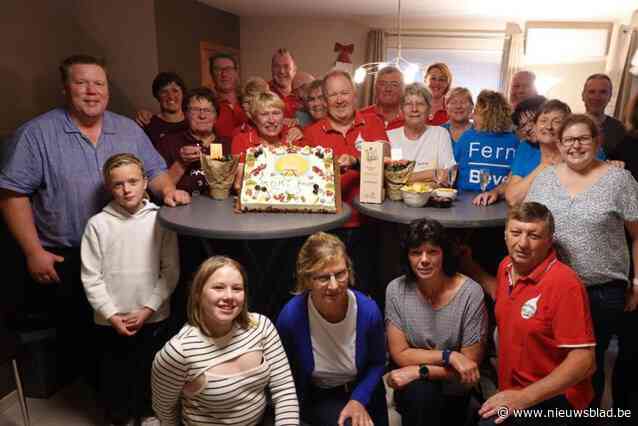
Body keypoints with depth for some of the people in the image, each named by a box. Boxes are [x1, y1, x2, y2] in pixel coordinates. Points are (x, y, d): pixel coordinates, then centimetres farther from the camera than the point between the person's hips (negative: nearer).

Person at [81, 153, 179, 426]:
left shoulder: (160, 220, -7)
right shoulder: (98, 224, -8)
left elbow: (170, 271, -8)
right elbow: (91, 277, -6)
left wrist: (147, 309, -11)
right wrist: (112, 315, -10)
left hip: (152, 317, 0)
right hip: (110, 320, 0)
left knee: (148, 370, 17)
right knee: (113, 373, 16)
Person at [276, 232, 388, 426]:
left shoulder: (368, 310, -25)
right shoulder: (290, 316, -28)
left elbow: (377, 363, -6)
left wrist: (359, 400, -16)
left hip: (362, 391, 2)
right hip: (318, 397, -1)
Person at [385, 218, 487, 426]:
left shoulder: (470, 293, -16)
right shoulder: (396, 290, -11)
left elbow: (471, 364, -12)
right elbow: (399, 354, -10)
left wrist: (419, 371, -20)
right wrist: (449, 356, -20)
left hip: (454, 395, 0)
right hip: (411, 389, 0)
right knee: (422, 391, -27)